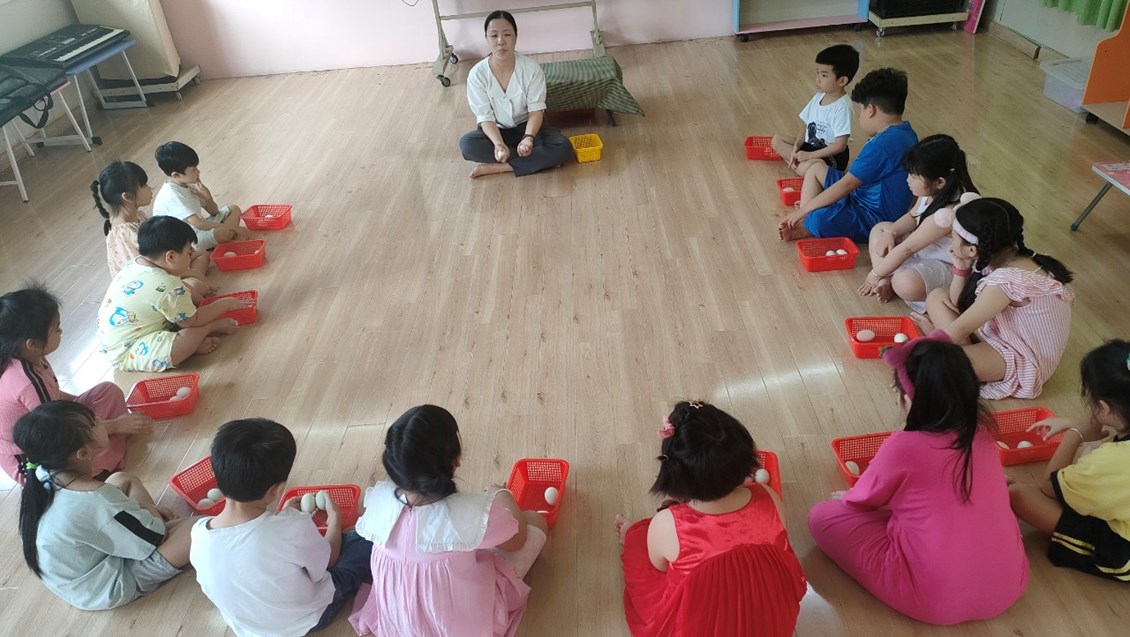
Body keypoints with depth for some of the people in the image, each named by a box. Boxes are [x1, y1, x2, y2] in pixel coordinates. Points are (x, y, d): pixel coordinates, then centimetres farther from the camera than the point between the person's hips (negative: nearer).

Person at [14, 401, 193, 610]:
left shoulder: (43, 477, -13)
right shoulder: (96, 499, -36)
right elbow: (155, 538, -22)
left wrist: (134, 508, 2)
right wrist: (147, 510, -3)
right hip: (104, 590, -8)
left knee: (122, 480, 16)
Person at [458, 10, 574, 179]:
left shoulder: (531, 67, -16)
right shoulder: (477, 74, -16)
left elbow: (536, 110, -16)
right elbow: (485, 117, -16)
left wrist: (528, 137, -37)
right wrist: (498, 144, -37)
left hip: (527, 127, 0)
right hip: (497, 131, 0)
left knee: (562, 148, -29)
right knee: (467, 144, -31)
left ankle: (498, 168, -23)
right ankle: (538, 160, -21)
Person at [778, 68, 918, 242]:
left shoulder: (882, 145, -27)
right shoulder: (904, 132, 6)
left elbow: (846, 185, -24)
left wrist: (805, 208, -15)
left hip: (875, 219, -11)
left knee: (819, 219, -36)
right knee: (816, 169, 12)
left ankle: (806, 227, 0)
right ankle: (804, 223, -1)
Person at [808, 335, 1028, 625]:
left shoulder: (903, 446, -19)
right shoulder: (981, 431, -2)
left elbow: (861, 502, 0)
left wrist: (843, 497, 22)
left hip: (938, 600, -7)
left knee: (822, 516, 2)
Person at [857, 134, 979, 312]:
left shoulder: (948, 213, -35)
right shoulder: (933, 192, -10)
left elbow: (906, 248, -27)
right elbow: (912, 216, 11)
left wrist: (875, 274, -18)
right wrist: (891, 233, -9)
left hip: (945, 265, -10)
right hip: (925, 246, 10)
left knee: (906, 285, -37)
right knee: (880, 229, 7)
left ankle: (890, 283, -2)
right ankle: (886, 281, -8)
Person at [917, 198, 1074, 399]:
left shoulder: (1006, 280, -31)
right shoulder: (1000, 257, -5)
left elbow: (959, 330, -21)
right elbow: (958, 302, 6)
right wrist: (961, 264, -9)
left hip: (1024, 361, -9)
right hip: (1004, 335, 9)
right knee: (937, 297, 5)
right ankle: (969, 352, -2)